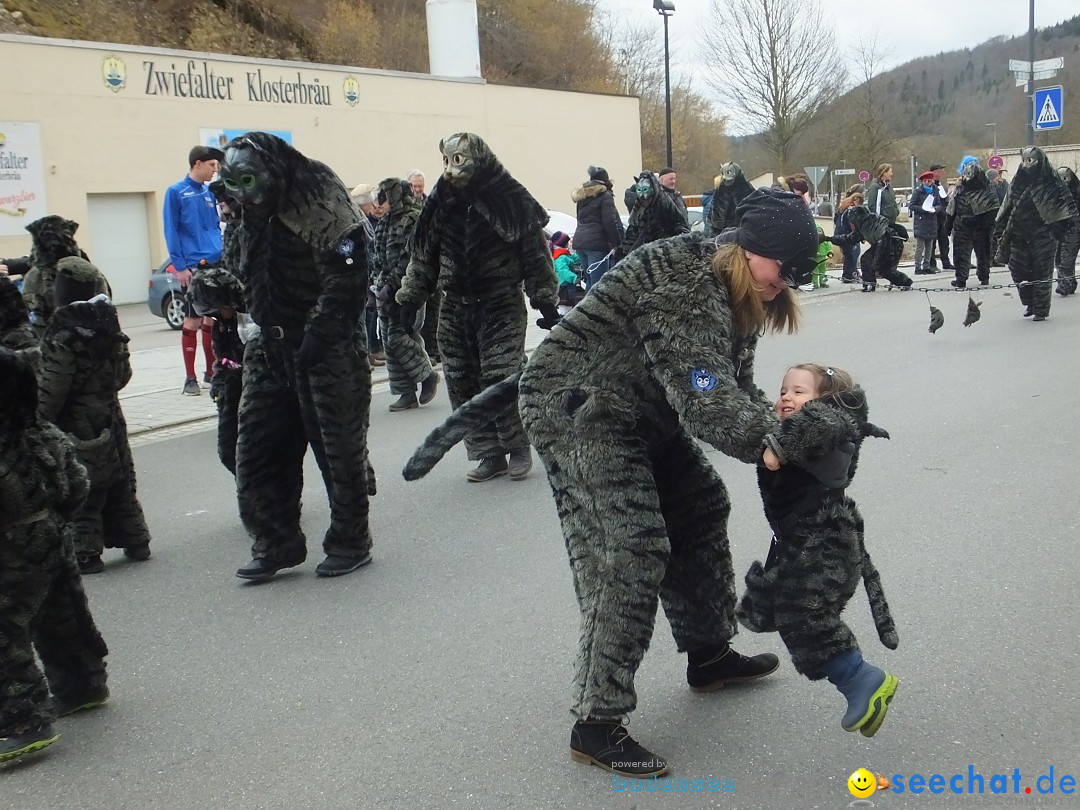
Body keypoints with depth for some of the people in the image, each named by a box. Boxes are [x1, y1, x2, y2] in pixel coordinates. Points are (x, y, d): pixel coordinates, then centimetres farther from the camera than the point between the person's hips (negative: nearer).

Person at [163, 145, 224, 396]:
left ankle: (211, 371, 21)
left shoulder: (209, 193, 14)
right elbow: (171, 232, -6)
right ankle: (190, 378, 3)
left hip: (216, 264, 6)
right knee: (193, 321, -4)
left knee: (212, 318, 10)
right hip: (193, 267, -6)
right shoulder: (176, 192, -3)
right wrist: (179, 266, -12)